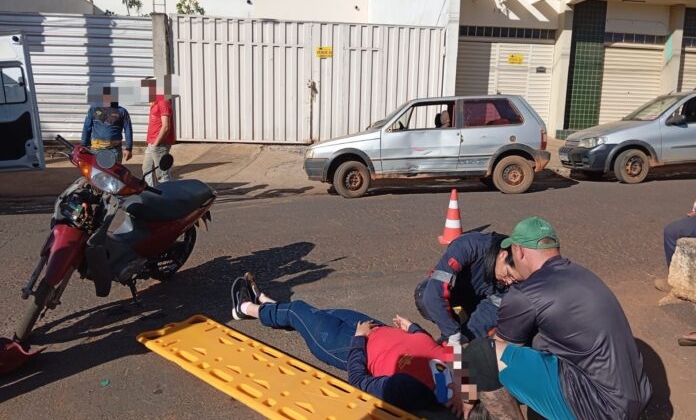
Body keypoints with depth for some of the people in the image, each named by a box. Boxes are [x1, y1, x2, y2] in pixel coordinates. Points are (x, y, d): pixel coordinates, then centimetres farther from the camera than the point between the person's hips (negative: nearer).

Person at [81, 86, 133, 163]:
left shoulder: (121, 111, 4)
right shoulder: (93, 109, 7)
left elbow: (128, 130, 3)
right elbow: (87, 128, 10)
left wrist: (128, 148, -3)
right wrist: (84, 146, 6)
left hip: (115, 148, -1)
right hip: (96, 147, 1)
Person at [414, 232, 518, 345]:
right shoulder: (467, 247, -39)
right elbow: (433, 294, -45)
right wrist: (453, 336, -46)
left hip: (478, 295, 3)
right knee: (423, 295, -34)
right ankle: (450, 335, -9)